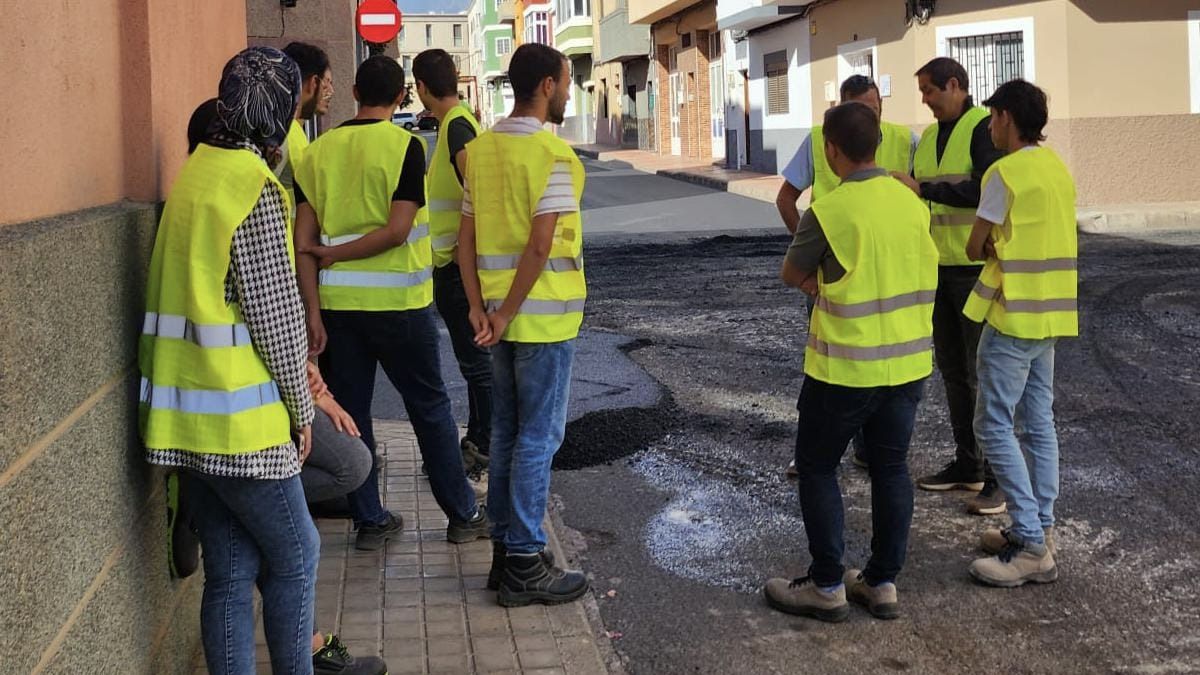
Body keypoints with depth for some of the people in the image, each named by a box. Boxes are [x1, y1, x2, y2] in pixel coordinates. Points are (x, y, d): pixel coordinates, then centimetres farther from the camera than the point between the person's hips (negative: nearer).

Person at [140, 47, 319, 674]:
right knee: (294, 556, 8)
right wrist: (301, 408, -3)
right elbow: (275, 313, -14)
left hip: (182, 416, 8)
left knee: (230, 571, 13)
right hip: (239, 420, -8)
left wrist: (297, 376, 19)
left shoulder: (194, 173, 10)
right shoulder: (255, 187, -15)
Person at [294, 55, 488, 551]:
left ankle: (369, 521, 17)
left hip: (337, 303, 4)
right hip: (397, 303, -3)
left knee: (351, 412, 11)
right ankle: (463, 515, 18)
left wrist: (314, 311, 1)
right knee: (430, 408, 9)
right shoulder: (404, 146, -8)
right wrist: (337, 253, -7)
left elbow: (303, 241, 0)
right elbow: (397, 230, -18)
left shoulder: (319, 151, 4)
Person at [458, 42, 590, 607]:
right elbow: (541, 247, -22)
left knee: (506, 434, 15)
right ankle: (525, 566, 6)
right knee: (538, 439, 0)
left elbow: (466, 237, 7)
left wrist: (480, 308, 3)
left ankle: (505, 551, 23)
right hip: (545, 317, -7)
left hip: (502, 314, 8)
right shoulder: (553, 154, -15)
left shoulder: (481, 148, 8)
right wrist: (508, 313, -14)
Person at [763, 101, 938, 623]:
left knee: (817, 468, 10)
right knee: (891, 468, 14)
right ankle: (883, 583, 22)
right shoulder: (912, 203, 1)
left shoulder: (827, 213, -17)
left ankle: (827, 586, 14)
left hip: (845, 369, -6)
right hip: (907, 364, 6)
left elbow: (792, 277, -3)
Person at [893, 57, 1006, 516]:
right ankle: (967, 465, 22)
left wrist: (922, 189, -21)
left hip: (980, 267, -8)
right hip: (941, 268, 8)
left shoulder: (984, 127, -11)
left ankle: (1000, 476, 1)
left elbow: (985, 192, -22)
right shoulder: (928, 139, 13)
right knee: (952, 369, 12)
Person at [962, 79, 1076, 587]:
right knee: (1037, 424, 12)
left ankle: (1031, 546, -5)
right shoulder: (1057, 168, 11)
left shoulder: (1006, 172, -16)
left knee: (995, 426, -4)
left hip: (1013, 316, -9)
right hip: (1050, 314, 9)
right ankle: (1039, 530, 18)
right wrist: (1002, 246, 5)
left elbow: (975, 248, -8)